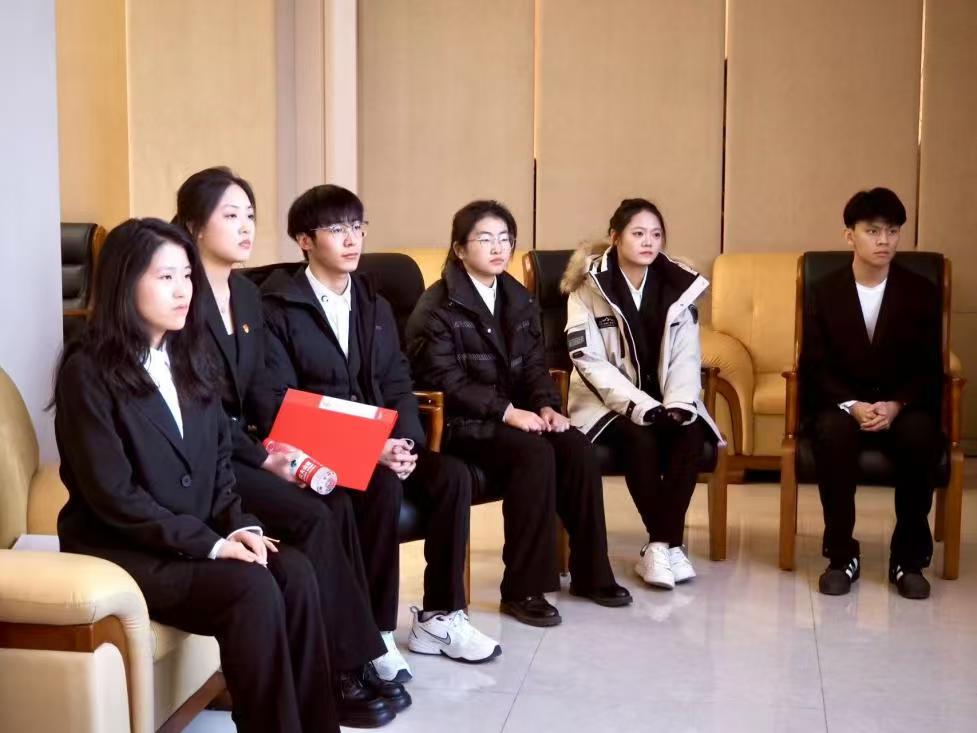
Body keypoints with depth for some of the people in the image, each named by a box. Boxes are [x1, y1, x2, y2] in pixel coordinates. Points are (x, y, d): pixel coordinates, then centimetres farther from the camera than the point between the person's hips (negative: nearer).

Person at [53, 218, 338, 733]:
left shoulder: (188, 360, 12)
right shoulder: (87, 371, -11)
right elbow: (113, 494, -17)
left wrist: (238, 525, -7)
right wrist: (210, 543, -19)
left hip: (203, 539, 6)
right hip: (118, 550, -6)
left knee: (294, 571, -20)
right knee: (251, 588, -28)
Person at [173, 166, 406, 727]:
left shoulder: (248, 293, 11)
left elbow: (258, 393, 12)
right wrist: (265, 458, -20)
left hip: (244, 446, 7)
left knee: (338, 506, -16)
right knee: (312, 517, -23)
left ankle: (355, 656, -10)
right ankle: (341, 671, -11)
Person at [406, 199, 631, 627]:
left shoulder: (518, 299, 13)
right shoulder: (437, 306, -9)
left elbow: (533, 365, 12)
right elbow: (444, 380, -17)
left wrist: (546, 406, -8)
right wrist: (507, 412, -23)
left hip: (513, 415, 7)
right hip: (459, 424, -6)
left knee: (578, 448, -19)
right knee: (535, 454, -31)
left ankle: (591, 573, -5)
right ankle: (523, 589, -23)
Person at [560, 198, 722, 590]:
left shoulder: (678, 283, 3)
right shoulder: (589, 286, -7)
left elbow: (686, 355, 0)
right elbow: (590, 362, -14)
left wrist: (678, 404, -18)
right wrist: (641, 407, -23)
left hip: (663, 399, 3)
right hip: (608, 400, -3)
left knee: (691, 434, -26)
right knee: (640, 439, -31)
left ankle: (659, 545, -18)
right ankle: (669, 543, -17)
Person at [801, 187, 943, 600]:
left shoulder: (921, 292, 1)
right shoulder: (825, 292, 0)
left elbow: (929, 368, -1)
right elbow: (815, 366, -4)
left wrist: (896, 405, -20)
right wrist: (852, 405, -21)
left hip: (903, 406, 1)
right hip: (841, 403, 0)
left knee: (922, 435, -34)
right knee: (833, 432, -35)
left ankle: (909, 558, -17)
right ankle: (842, 555, -19)